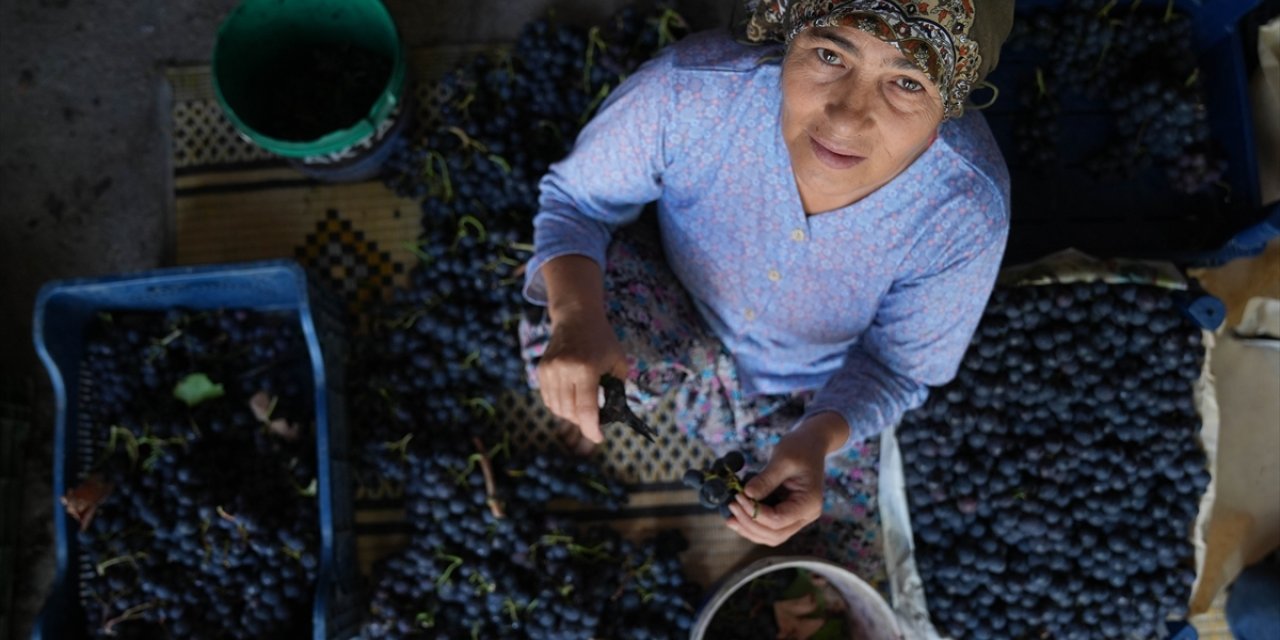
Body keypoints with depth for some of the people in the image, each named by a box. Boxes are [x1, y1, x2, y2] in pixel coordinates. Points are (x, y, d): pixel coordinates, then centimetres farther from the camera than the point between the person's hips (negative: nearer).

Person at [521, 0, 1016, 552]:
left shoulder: (969, 212, -35)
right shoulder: (690, 91, -37)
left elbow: (898, 366, -17)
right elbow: (578, 196, -18)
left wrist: (820, 438, -38)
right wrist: (576, 315, -39)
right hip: (685, 321, 0)